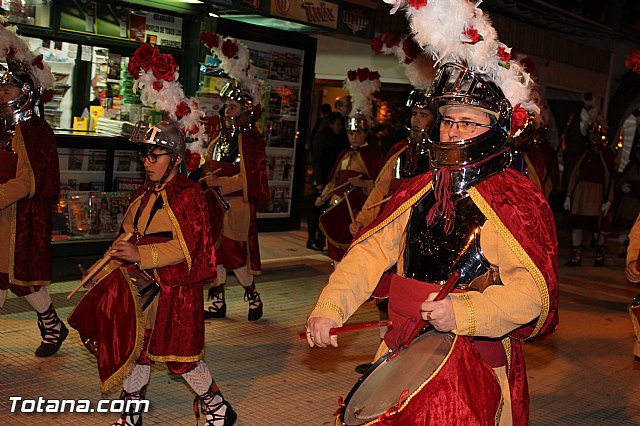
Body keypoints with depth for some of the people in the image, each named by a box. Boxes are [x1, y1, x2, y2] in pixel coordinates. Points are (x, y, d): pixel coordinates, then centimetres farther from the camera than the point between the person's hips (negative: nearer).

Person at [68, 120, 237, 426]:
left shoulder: (188, 195, -12)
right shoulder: (145, 194, 12)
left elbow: (185, 248, -20)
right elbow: (128, 236, 21)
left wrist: (140, 255, -27)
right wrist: (108, 269, 12)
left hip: (174, 289, -7)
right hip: (141, 285, 8)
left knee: (179, 353, -2)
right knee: (135, 345, 13)